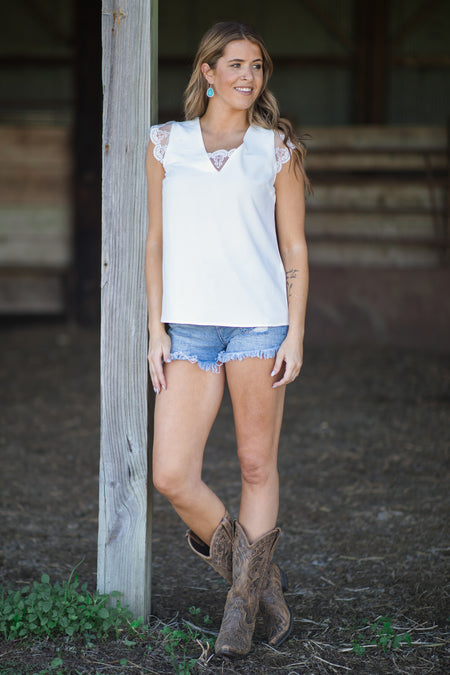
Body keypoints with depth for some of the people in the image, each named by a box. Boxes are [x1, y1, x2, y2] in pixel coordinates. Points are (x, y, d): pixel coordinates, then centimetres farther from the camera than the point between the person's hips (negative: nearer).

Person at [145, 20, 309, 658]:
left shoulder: (276, 148, 6)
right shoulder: (167, 143, 11)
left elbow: (295, 247, 6)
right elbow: (156, 242, 12)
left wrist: (296, 335, -2)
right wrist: (157, 329, 5)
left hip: (259, 324, -1)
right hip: (189, 327, 2)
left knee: (257, 467, 4)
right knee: (172, 476, -7)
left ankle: (243, 603, 19)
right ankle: (263, 579, 14)